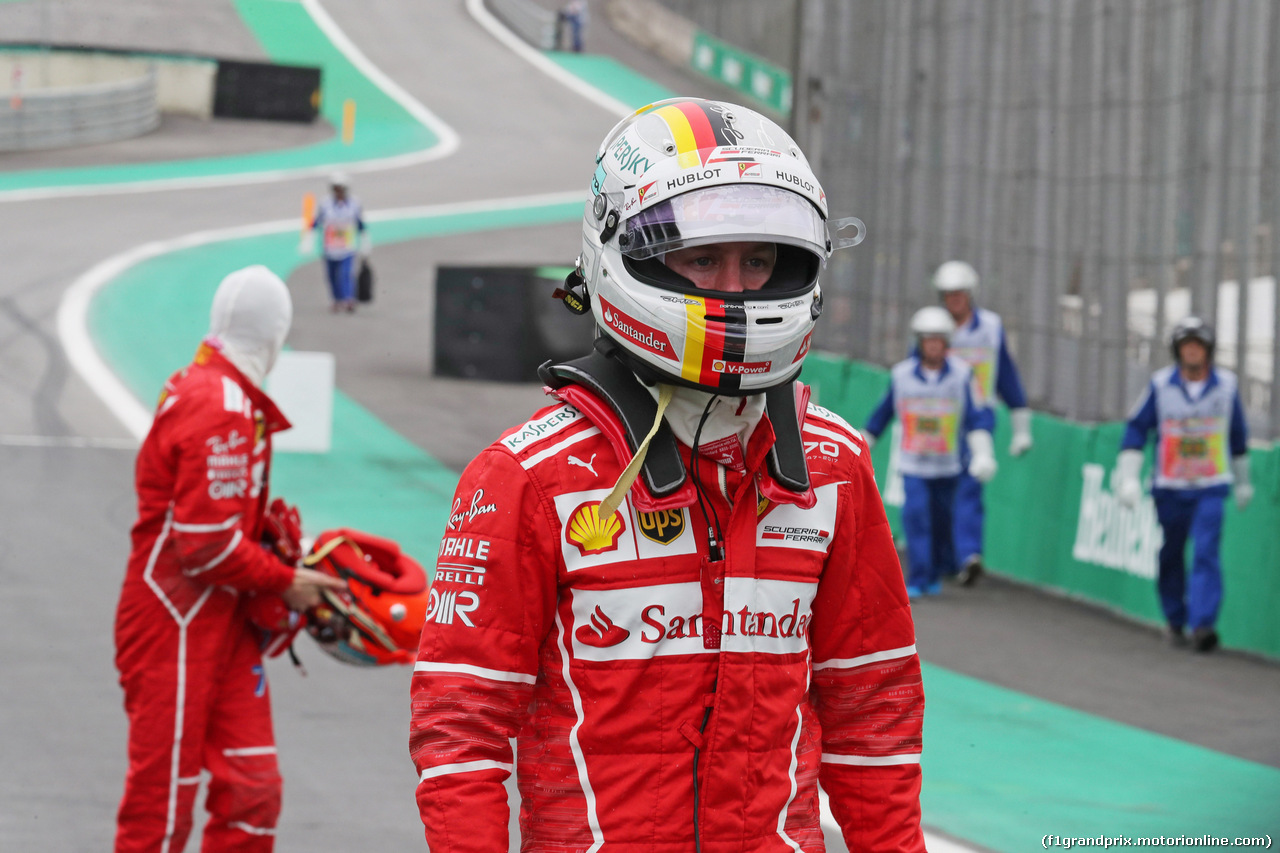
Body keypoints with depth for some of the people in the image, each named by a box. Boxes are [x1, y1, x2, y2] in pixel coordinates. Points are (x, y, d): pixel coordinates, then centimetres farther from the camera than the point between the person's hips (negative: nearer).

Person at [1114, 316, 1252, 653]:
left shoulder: (1226, 384, 0)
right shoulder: (1160, 385, -4)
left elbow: (1238, 434, 13)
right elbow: (1136, 429, 1)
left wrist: (1243, 481, 21)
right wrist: (1128, 477, -6)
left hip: (1211, 487, -1)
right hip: (1169, 487, 1)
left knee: (1206, 553, -15)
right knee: (1170, 557, 7)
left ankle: (1203, 625, -21)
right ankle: (1175, 621, 24)